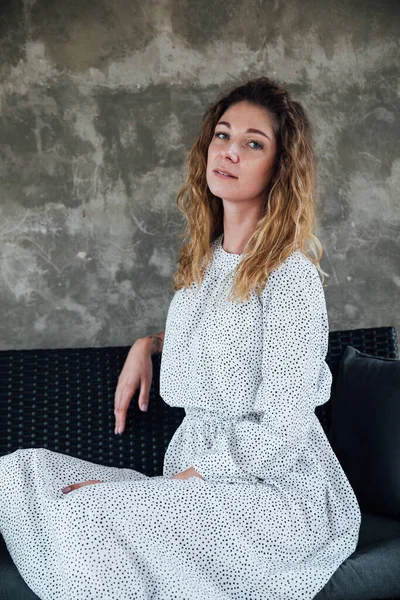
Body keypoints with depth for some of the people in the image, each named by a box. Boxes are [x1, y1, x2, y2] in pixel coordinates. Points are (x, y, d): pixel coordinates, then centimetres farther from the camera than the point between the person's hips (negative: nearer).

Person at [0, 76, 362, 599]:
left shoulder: (291, 276, -15)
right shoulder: (204, 258, 10)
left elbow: (279, 437, -18)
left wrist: (164, 484, -17)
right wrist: (149, 344, 12)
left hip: (279, 494, -7)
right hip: (195, 479, 7)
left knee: (90, 513, -30)